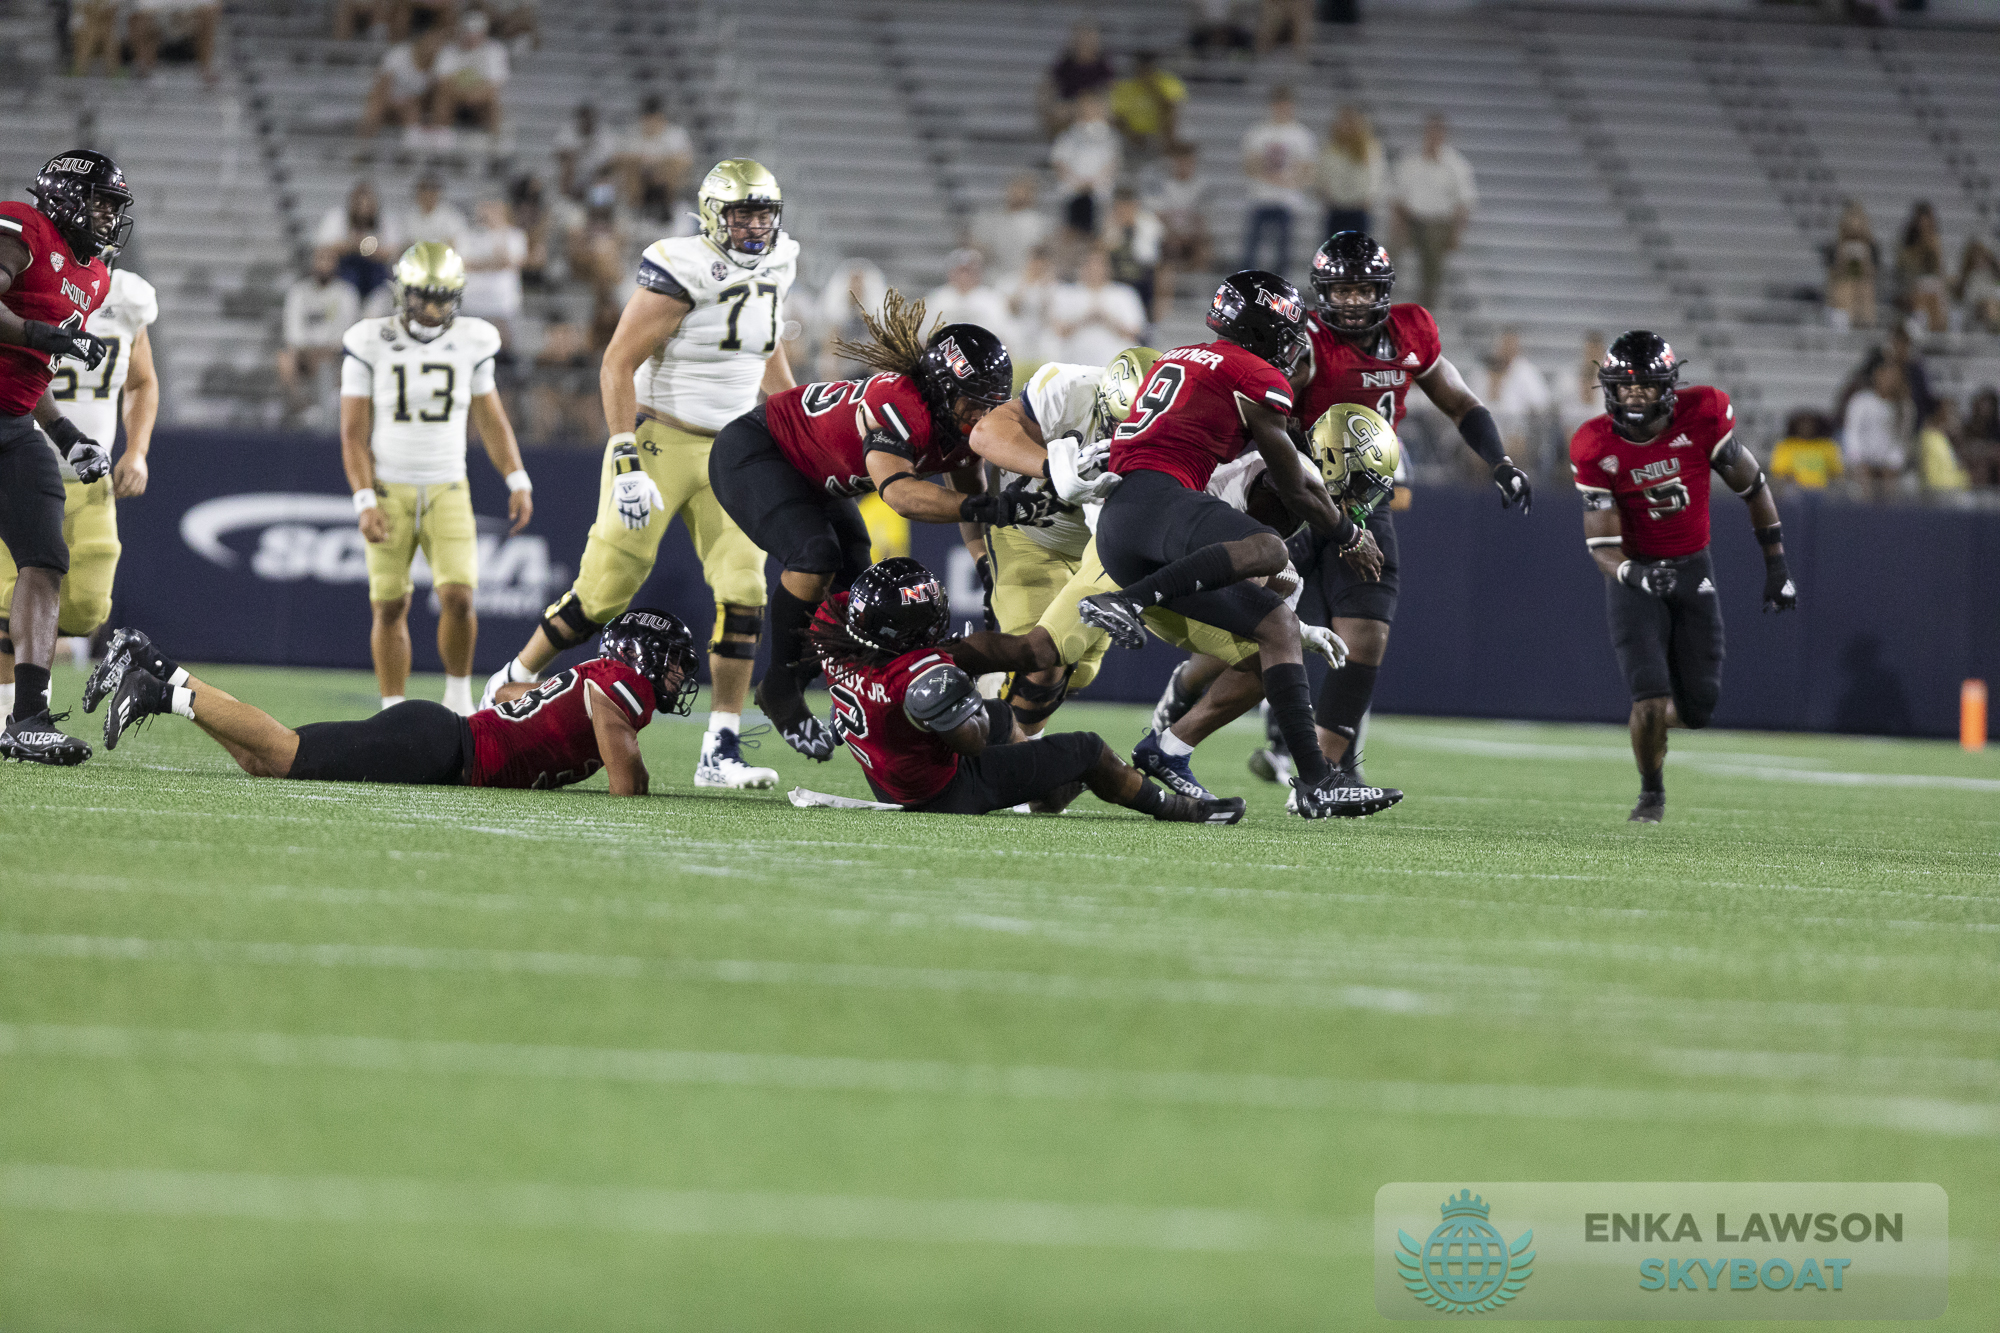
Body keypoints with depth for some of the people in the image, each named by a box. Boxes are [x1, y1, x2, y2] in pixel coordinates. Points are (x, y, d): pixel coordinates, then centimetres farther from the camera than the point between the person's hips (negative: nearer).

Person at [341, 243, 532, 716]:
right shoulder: (371, 345, -5)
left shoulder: (471, 342, 2)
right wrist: (365, 501, -13)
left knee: (457, 597, -14)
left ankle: (458, 697, 7)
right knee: (390, 606, -1)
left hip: (447, 492, 1)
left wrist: (518, 481, 4)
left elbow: (490, 418, 13)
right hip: (389, 492, -1)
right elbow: (354, 433, -4)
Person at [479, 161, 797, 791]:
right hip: (660, 440, -6)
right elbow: (617, 366, -19)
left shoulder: (775, 267, 5)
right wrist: (626, 463, -24)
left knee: (743, 592, -8)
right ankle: (513, 683, 22)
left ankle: (721, 751, -4)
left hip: (731, 450, 6)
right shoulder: (683, 271, -18)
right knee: (606, 588, -2)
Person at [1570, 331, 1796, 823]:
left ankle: (1659, 716, 38)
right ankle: (1651, 792, 11)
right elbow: (1602, 545, -16)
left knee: (1697, 707, 1)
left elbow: (1751, 486, -1)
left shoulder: (1701, 417, -16)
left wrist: (1777, 564, 2)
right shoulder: (1597, 448, -17)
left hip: (1693, 569, 2)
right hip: (1635, 574, -2)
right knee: (1651, 698, -16)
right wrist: (1634, 575, -38)